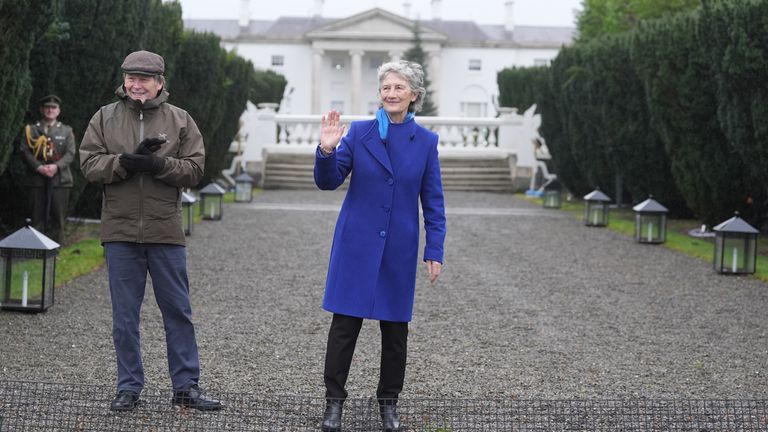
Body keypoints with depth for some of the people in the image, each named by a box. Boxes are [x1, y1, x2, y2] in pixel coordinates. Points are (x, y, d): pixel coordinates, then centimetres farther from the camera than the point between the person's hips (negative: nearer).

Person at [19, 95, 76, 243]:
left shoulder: (66, 131, 14)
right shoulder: (30, 130, 12)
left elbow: (71, 153, 3)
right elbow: (25, 151, 1)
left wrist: (56, 166, -14)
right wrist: (39, 167, -14)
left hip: (60, 179, 1)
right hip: (37, 179, 0)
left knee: (58, 219, -2)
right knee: (38, 218, -2)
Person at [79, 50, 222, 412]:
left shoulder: (180, 121, 5)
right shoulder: (105, 118, 6)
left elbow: (194, 169, -3)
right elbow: (90, 164, -2)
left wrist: (156, 164, -19)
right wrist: (129, 160, -18)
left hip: (166, 232, 0)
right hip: (120, 232, 1)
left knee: (178, 311, 5)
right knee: (124, 315, 6)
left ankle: (186, 386, 13)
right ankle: (129, 388, 15)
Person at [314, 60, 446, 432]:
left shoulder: (425, 142, 2)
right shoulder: (358, 133, -1)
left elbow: (433, 202, 4)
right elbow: (328, 181, -1)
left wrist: (435, 251, 0)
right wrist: (326, 151, -20)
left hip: (400, 248, 1)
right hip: (357, 243, -1)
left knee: (395, 327, 9)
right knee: (345, 324, -1)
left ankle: (388, 402, 22)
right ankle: (333, 401, 9)